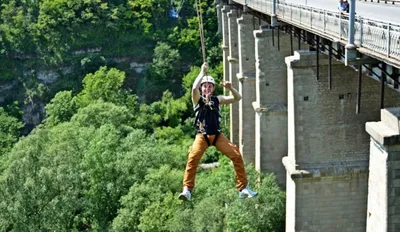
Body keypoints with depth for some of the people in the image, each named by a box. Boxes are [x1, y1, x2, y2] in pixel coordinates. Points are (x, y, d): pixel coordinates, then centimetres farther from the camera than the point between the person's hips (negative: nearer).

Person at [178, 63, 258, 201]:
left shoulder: (217, 100, 12)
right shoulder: (197, 99, 3)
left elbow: (237, 98, 8)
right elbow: (194, 87, -20)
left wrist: (230, 88, -10)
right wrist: (203, 72, -13)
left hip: (217, 135, 3)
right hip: (202, 136, -3)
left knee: (237, 156, -8)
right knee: (192, 158, -24)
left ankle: (243, 188, -1)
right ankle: (187, 190, -20)